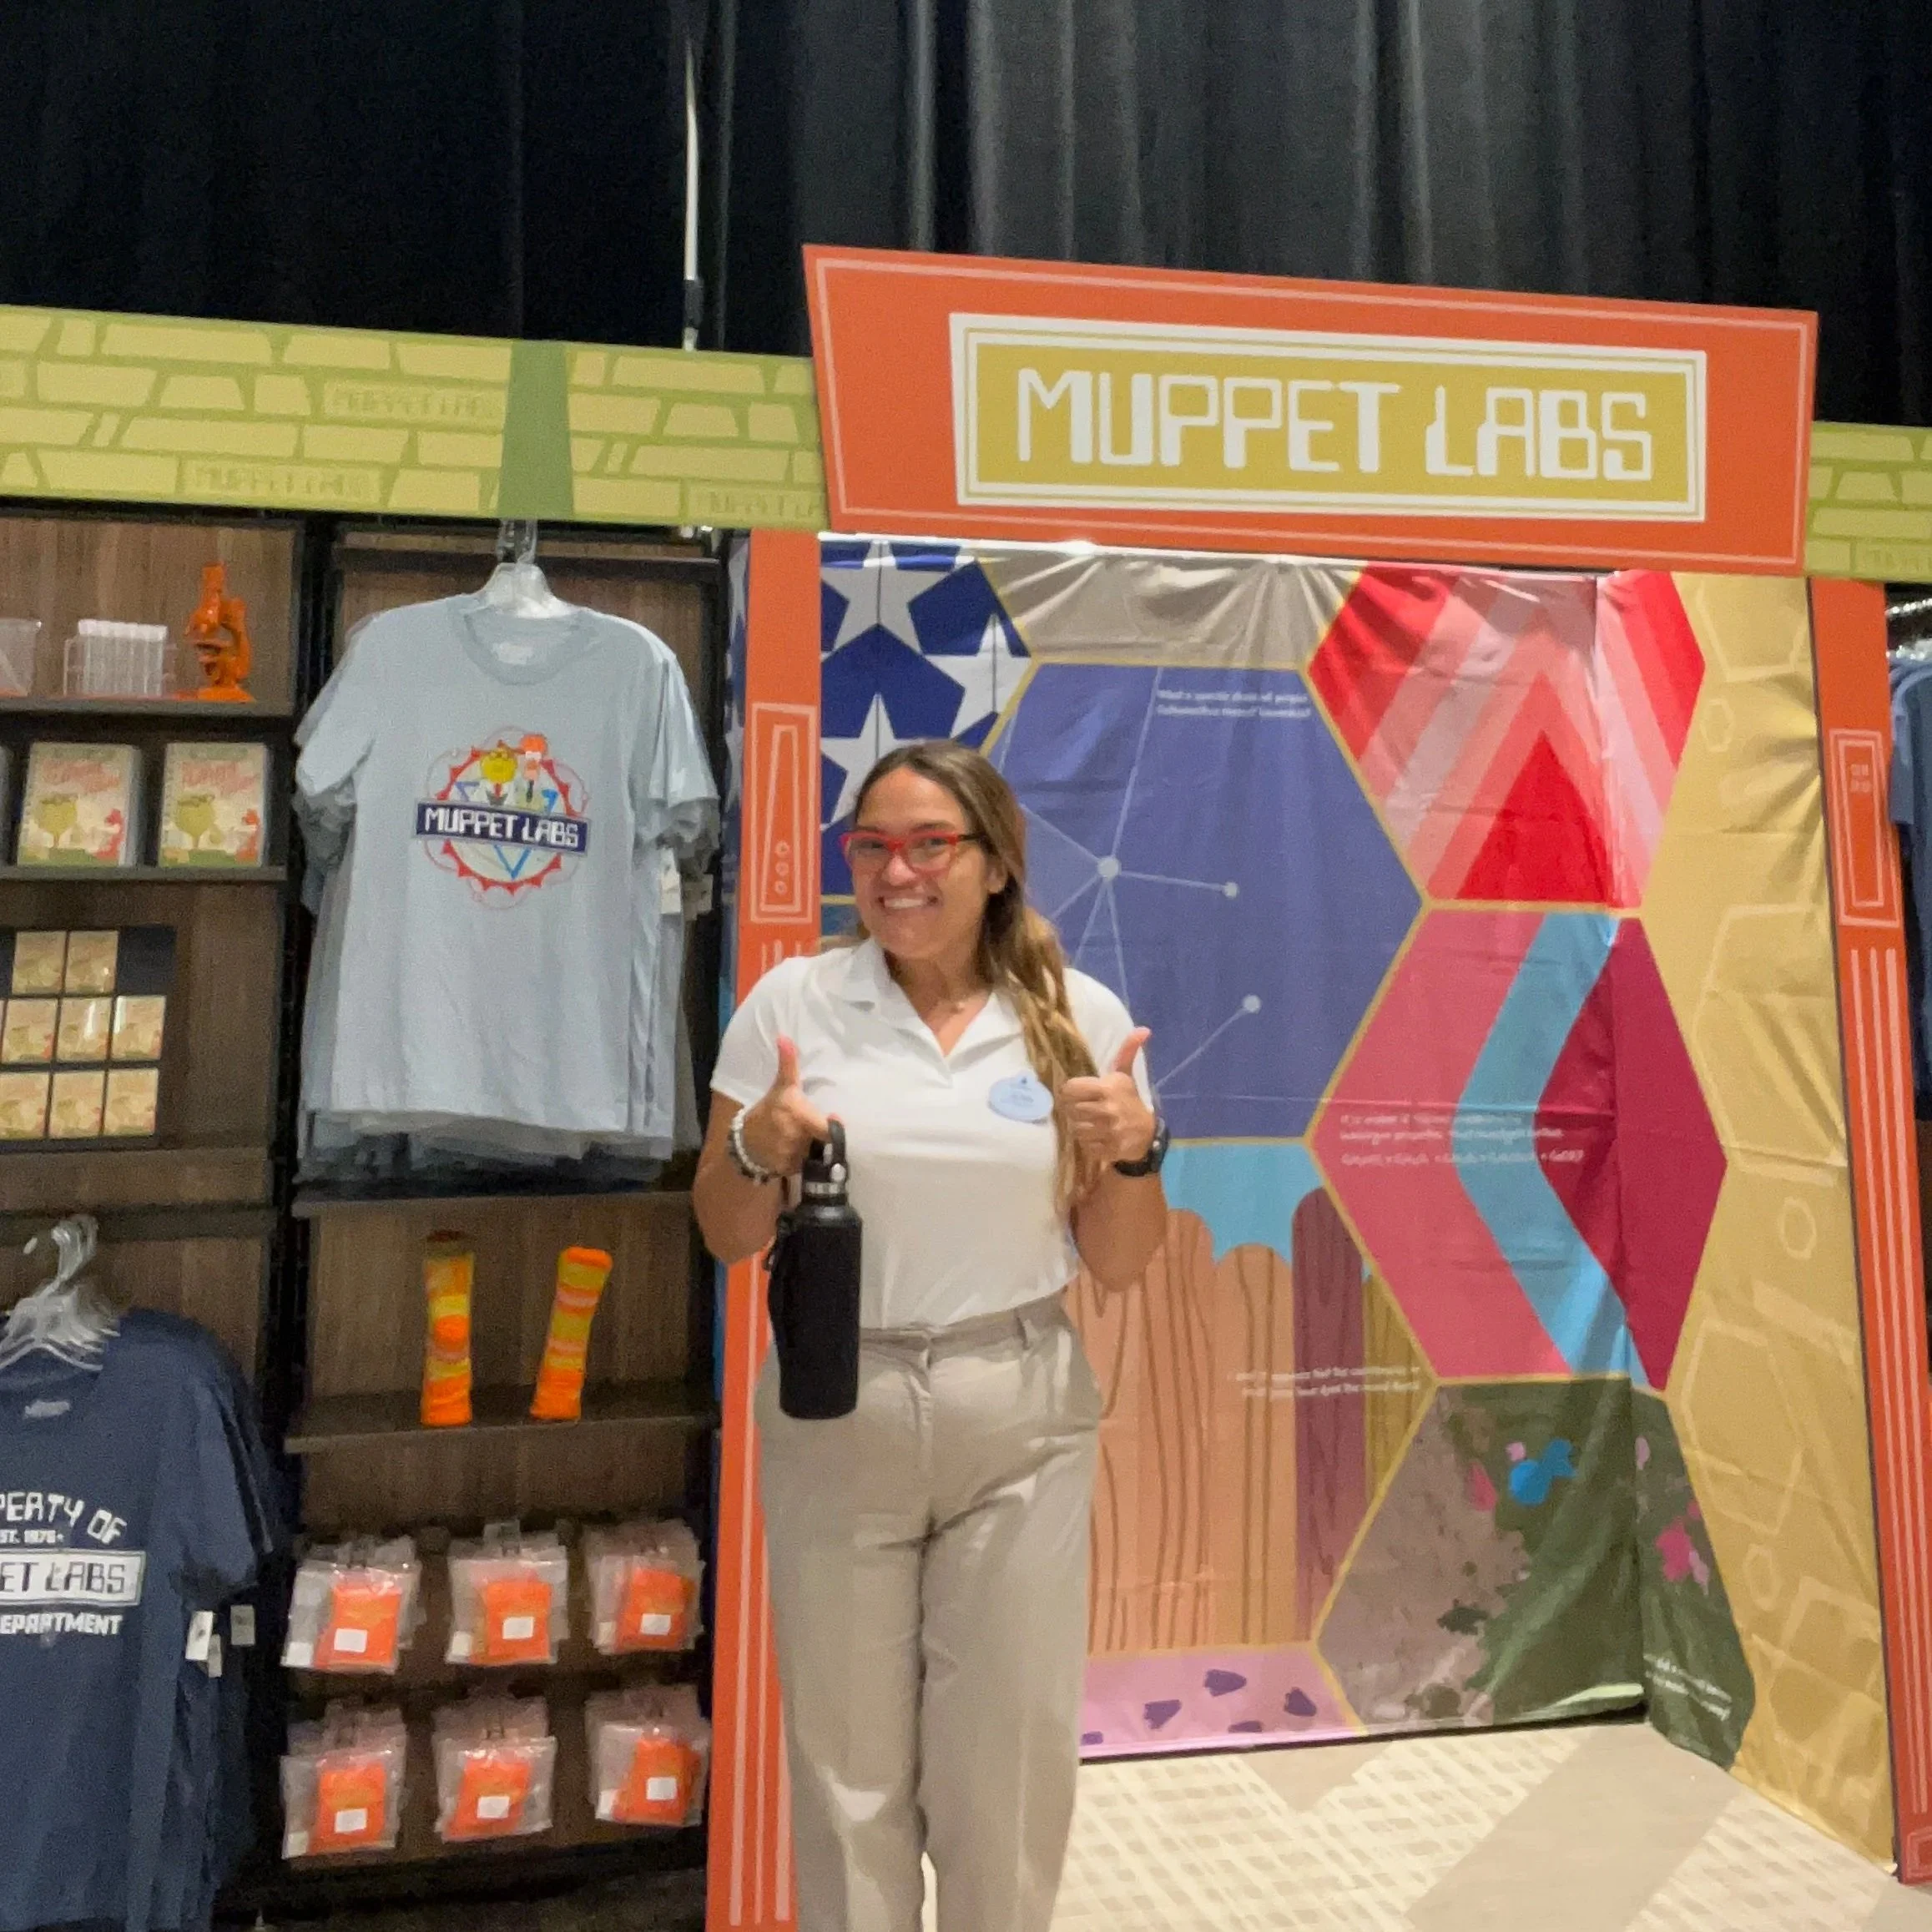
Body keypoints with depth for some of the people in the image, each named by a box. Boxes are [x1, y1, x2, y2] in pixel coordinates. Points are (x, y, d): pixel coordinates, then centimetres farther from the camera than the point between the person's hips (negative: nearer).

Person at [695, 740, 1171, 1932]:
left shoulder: (1081, 1018, -2)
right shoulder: (793, 1004, -4)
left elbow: (1121, 1267, 3)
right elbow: (726, 1241, 3)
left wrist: (1136, 1151, -15)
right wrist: (758, 1151, -16)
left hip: (1021, 1418, 0)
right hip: (835, 1414, 0)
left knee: (1011, 1756, 14)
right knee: (847, 1753, 15)